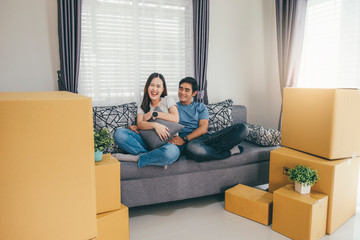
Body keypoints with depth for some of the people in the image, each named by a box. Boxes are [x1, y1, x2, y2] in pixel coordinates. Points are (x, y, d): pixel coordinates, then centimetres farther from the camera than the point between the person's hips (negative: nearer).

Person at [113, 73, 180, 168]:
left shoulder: (168, 100, 8)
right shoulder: (142, 107, 15)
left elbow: (176, 119, -9)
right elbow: (139, 124, -4)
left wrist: (154, 113, -7)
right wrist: (154, 124, -24)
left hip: (167, 142, -3)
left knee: (172, 151, -42)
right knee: (119, 132, -18)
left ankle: (137, 158, -19)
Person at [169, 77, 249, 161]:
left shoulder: (200, 107, 19)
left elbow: (204, 128, 2)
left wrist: (184, 139, -13)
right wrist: (173, 138, -19)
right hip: (190, 142, -2)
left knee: (242, 128, -13)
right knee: (192, 147, -43)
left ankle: (211, 149, -24)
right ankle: (229, 151, -18)